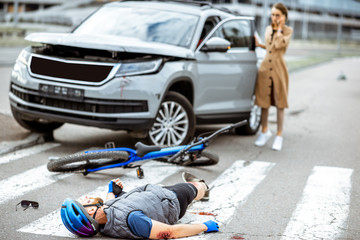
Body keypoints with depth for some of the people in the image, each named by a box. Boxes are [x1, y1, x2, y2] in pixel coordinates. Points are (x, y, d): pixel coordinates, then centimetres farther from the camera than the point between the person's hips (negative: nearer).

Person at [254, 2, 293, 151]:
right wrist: (259, 45, 13)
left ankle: (279, 136, 8)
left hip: (279, 70, -4)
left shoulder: (288, 30, -2)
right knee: (264, 102, 7)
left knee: (280, 104, 1)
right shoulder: (268, 29, 12)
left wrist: (280, 27, -12)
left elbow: (278, 45, -19)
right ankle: (264, 131, 23)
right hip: (265, 68, 4)